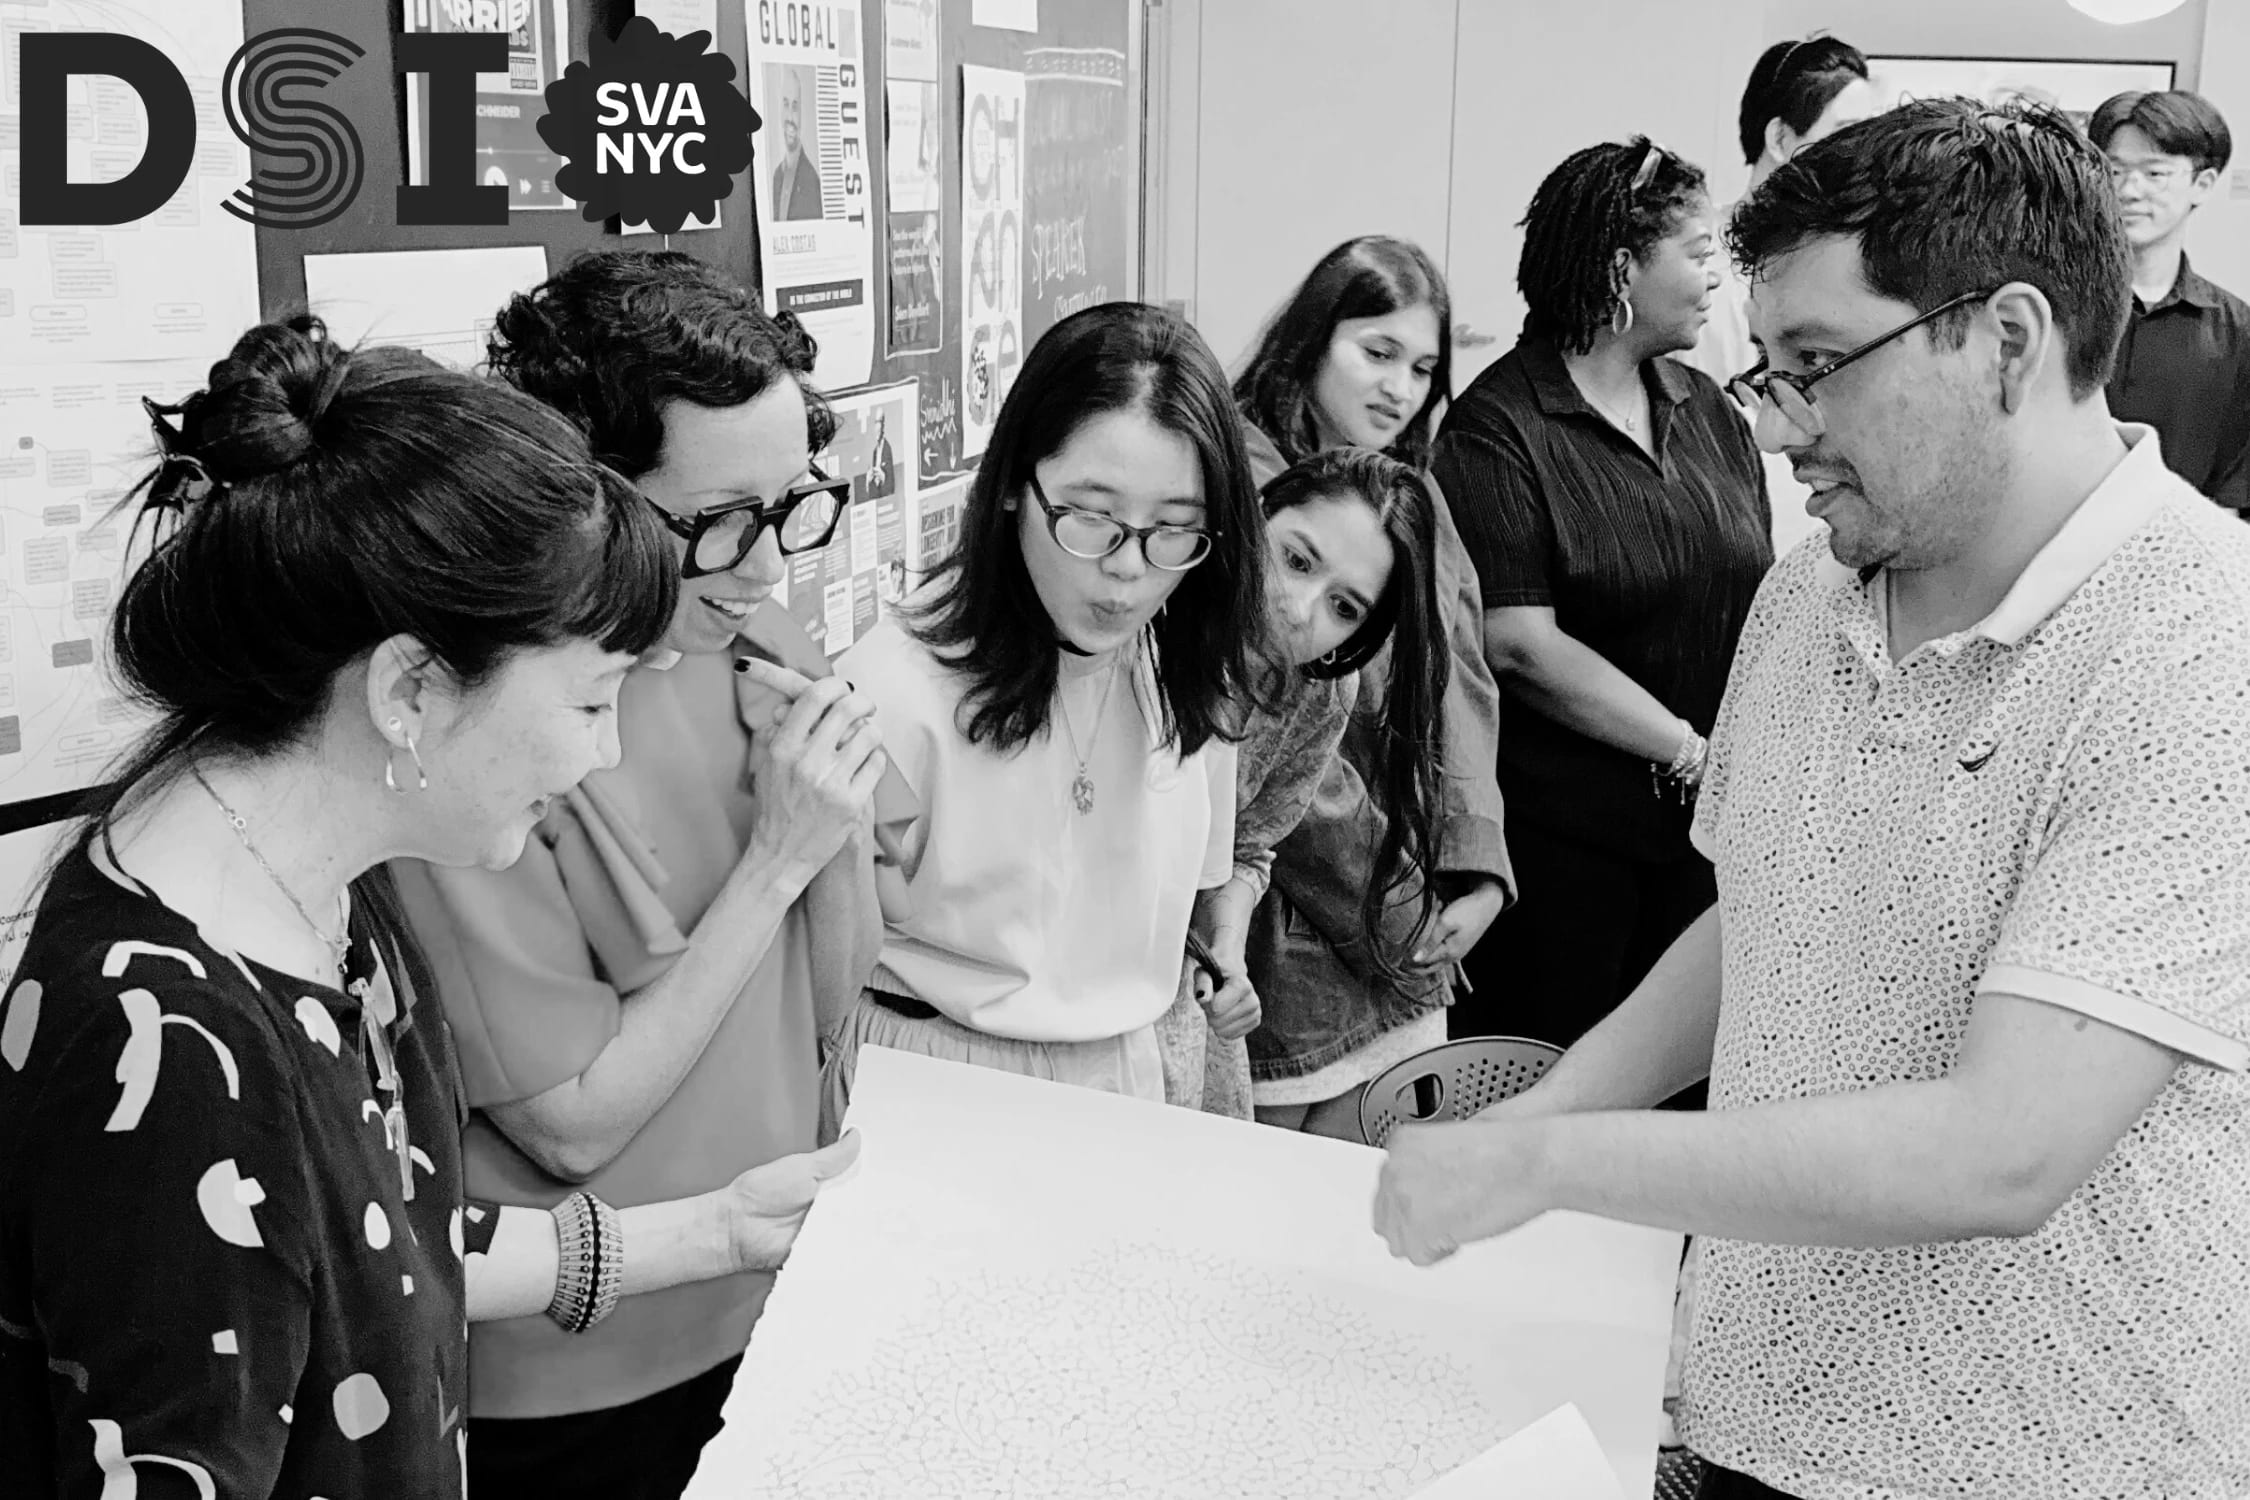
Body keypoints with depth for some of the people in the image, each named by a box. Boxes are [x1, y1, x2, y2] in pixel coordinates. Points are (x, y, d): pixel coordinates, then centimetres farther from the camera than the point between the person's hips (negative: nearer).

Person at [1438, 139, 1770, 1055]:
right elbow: (1520, 645, -17)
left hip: (1705, 825, 6)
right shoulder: (1500, 426, -9)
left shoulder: (1707, 411, 12)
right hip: (1559, 833, -6)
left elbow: (1762, 600, 8)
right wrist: (1691, 750, -13)